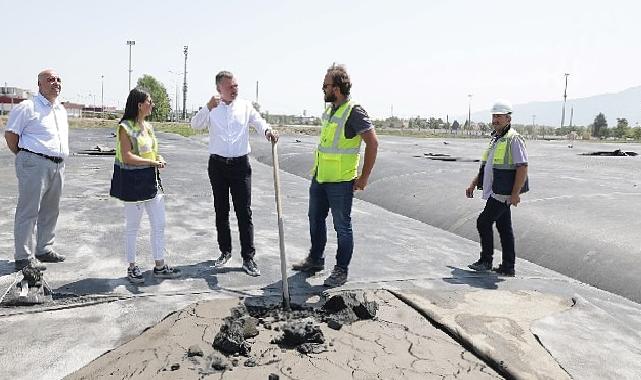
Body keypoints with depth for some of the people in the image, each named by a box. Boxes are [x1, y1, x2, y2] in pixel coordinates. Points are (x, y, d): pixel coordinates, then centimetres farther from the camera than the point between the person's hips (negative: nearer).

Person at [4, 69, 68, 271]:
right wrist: (24, 156, -2)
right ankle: (24, 257, 2)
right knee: (28, 211, -4)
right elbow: (10, 133, -6)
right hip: (35, 164, -8)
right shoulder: (27, 107, -6)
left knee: (50, 211, 14)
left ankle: (44, 249, 26)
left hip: (58, 165, 8)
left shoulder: (61, 110, 17)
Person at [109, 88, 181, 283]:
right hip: (133, 181, -7)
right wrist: (153, 162, -18)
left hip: (151, 180, 8)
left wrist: (159, 158, -1)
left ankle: (159, 266, 20)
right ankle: (132, 267, 20)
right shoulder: (125, 127, -11)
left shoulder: (148, 126, 11)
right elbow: (127, 157, -19)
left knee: (159, 224, 9)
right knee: (132, 227, 6)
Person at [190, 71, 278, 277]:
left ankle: (248, 258, 2)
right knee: (221, 211, 11)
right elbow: (195, 124, -10)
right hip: (217, 164, 1)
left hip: (240, 164, -1)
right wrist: (208, 108, -26)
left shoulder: (245, 106, 4)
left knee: (244, 212, -3)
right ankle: (225, 251, 26)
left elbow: (258, 121, -11)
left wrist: (267, 130, -34)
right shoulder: (212, 107, 4)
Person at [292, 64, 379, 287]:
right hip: (319, 178, 9)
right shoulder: (329, 111, 11)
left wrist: (364, 177, -16)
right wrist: (317, 169, 19)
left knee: (342, 227, 3)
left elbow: (372, 142, -17)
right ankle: (315, 260, 36)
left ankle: (341, 270, 16)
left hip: (340, 181, -9)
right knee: (315, 219, 19)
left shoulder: (354, 112, -15)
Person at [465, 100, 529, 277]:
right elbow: (485, 166, 24)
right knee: (504, 228, 11)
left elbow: (522, 167, -18)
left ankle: (486, 261, 8)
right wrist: (473, 184, 19)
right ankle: (508, 267, 18)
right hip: (496, 192, 9)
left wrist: (515, 194, -22)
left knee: (483, 222, -6)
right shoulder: (495, 139, 17)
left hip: (502, 193, -9)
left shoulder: (513, 139, -13)